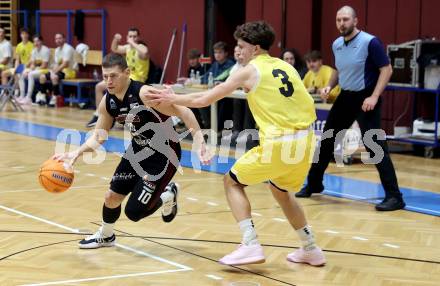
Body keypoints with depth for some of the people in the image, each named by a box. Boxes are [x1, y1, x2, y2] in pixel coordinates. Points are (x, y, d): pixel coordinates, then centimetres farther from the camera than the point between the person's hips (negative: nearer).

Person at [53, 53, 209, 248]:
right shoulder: (107, 102, -6)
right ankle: (105, 236, 39)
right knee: (112, 196, 9)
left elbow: (183, 112, -27)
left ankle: (168, 196, 21)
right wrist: (76, 154, -9)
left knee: (134, 212, -8)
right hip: (138, 150, 7)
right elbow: (99, 136, 6)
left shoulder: (145, 94, -29)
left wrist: (198, 140, -36)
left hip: (163, 155, -7)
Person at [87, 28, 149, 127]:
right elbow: (114, 49, 24)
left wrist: (133, 43, -34)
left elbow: (144, 54, -41)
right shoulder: (128, 47, 9)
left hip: (136, 79, -10)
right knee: (99, 86, 10)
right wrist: (116, 40, 4)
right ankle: (98, 115, 15)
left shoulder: (141, 48, -16)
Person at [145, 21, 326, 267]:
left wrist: (173, 99, 17)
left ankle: (251, 245, -1)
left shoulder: (250, 71, 0)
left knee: (233, 182, 12)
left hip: (279, 143, -7)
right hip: (305, 140, 7)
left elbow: (204, 100, 3)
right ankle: (311, 249, 30)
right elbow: (309, 108, 18)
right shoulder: (287, 67, 16)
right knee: (280, 190, 30)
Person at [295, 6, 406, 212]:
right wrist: (329, 86, 4)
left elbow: (386, 69, -14)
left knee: (375, 146, -14)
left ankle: (394, 197, -12)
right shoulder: (336, 45, 6)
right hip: (345, 97, 8)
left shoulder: (370, 42, -15)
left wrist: (374, 97, -22)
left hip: (365, 98, -7)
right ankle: (314, 184, 31)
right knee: (327, 140, 14)